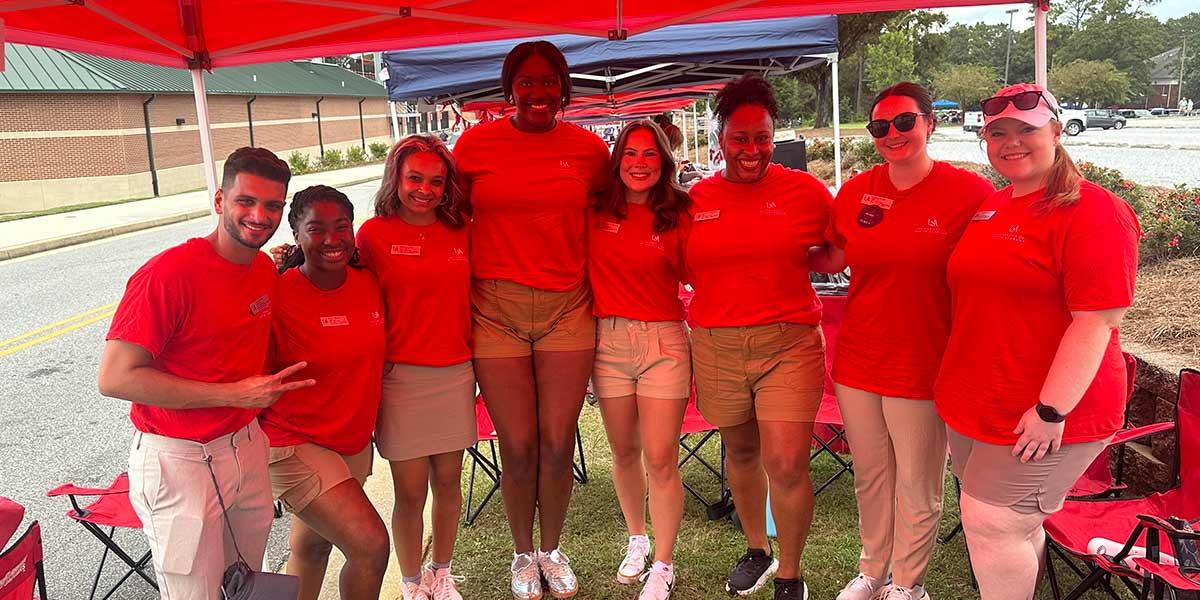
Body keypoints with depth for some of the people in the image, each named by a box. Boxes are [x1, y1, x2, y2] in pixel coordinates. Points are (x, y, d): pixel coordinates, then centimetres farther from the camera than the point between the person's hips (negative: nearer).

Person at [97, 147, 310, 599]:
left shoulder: (265, 268, 3)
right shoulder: (169, 272, -21)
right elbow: (115, 377, -23)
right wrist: (234, 394, -23)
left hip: (247, 446, 7)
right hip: (180, 461, -7)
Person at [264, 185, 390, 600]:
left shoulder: (368, 283, -1)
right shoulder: (278, 295, -20)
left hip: (355, 442, 6)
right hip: (296, 445, -6)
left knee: (311, 548, 21)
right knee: (371, 545, -15)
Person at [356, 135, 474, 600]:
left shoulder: (460, 231, 6)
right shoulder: (374, 233, -4)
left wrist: (474, 359, 9)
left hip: (455, 374, 4)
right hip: (400, 375, -3)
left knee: (449, 481, 13)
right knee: (411, 491, 4)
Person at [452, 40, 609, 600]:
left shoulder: (589, 148, 4)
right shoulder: (475, 143, 0)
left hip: (568, 308, 1)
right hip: (496, 311, -1)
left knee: (558, 444, 4)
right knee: (518, 448, 3)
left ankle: (552, 550, 28)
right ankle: (523, 554, 28)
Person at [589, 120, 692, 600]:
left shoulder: (678, 215, -1)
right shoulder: (596, 213, 3)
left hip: (663, 342, -2)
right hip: (608, 341, 2)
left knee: (660, 459, -1)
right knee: (624, 452, 15)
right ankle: (636, 539, 38)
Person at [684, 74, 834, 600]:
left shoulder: (804, 190, -2)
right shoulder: (696, 198, 3)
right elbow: (686, 271, 14)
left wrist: (799, 265, -6)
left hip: (789, 343, -2)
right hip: (717, 345, 3)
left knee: (786, 464, -8)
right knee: (740, 451, 18)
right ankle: (757, 551, 41)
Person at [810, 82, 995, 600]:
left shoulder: (969, 192, -11)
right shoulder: (856, 192, 2)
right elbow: (833, 259, 14)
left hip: (924, 363, -4)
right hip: (858, 361, 4)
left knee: (916, 486, 11)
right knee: (870, 478, 19)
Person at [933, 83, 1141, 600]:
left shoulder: (1093, 211, -14)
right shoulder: (989, 208, 11)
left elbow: (1096, 321, -21)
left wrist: (1052, 409, -23)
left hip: (1041, 414, -7)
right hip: (973, 403, 8)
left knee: (993, 522, -3)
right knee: (1015, 524, 19)